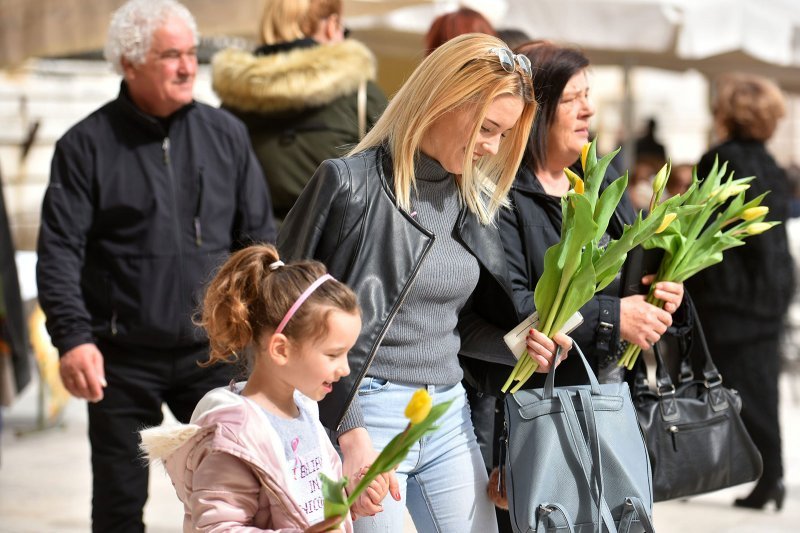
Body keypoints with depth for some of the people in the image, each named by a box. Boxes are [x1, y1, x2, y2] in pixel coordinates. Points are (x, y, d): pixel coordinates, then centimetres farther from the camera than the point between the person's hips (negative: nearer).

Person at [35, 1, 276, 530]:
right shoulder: (86, 145, -1)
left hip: (212, 351, 2)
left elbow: (259, 237, 11)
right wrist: (72, 337, -17)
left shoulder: (226, 134, 6)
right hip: (123, 358, -2)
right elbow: (60, 252, -5)